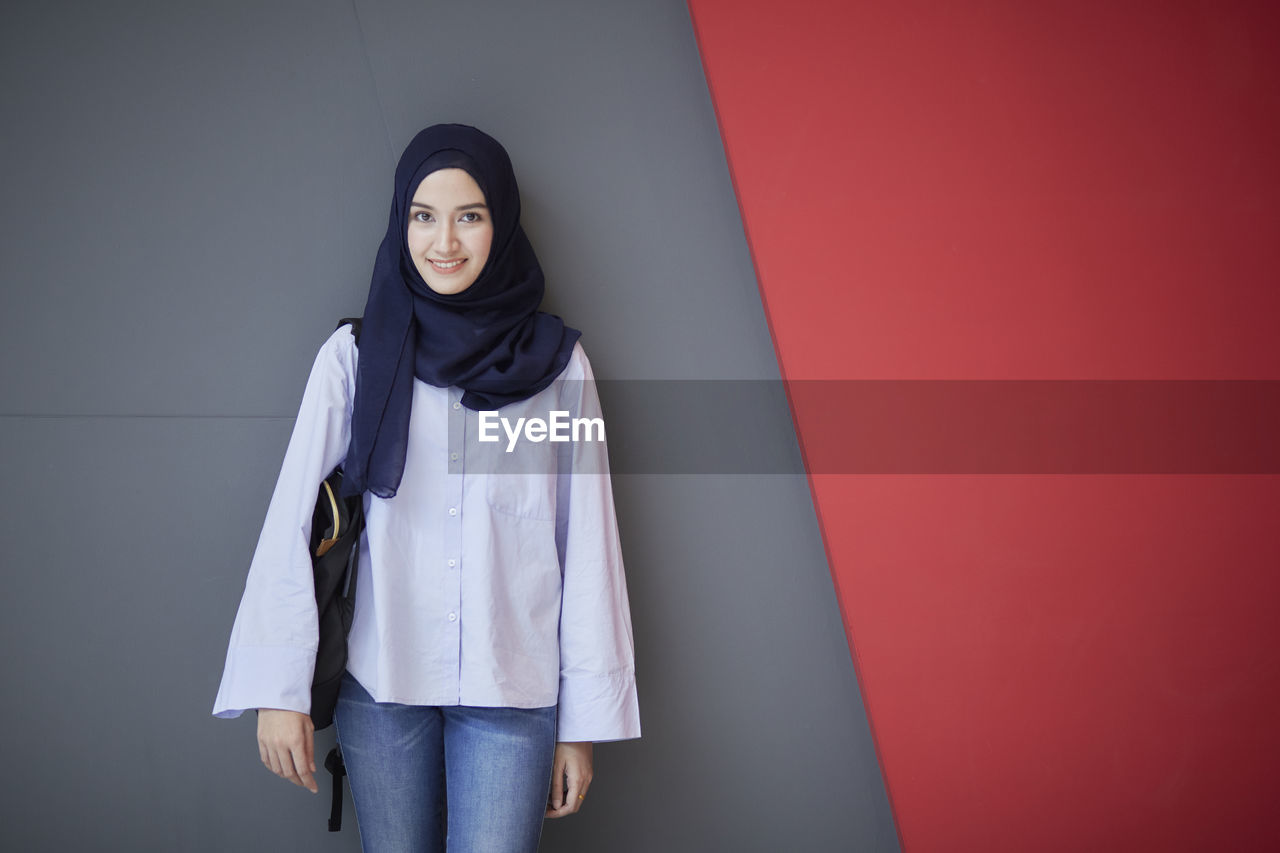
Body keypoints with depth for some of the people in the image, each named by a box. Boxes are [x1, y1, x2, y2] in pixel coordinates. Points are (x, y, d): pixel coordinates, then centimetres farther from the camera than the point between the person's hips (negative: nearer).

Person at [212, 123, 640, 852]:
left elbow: (587, 547, 1)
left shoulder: (558, 363, 0)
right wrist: (277, 689, -9)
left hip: (513, 688, -1)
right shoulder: (355, 357, 0)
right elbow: (291, 521, -3)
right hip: (380, 683, 1)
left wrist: (584, 723, 0)